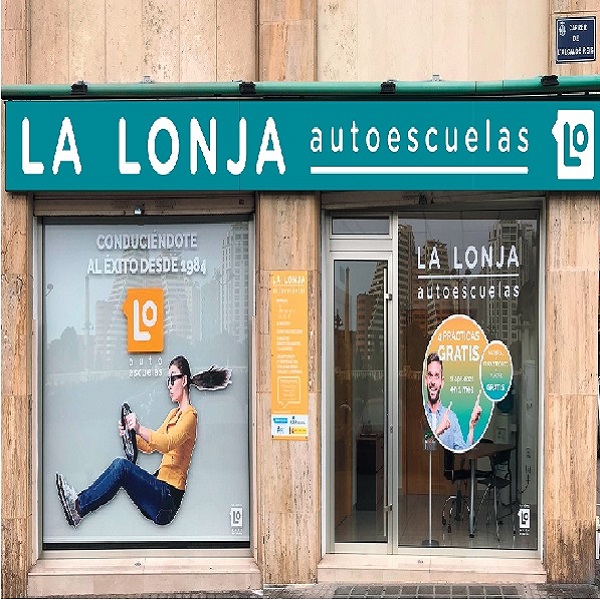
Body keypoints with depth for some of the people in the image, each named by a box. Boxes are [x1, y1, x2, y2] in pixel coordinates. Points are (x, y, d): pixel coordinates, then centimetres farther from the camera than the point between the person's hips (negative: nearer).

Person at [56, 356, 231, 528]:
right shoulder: (174, 413, 23)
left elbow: (167, 444, -25)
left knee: (122, 466, -22)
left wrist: (140, 429, -40)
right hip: (160, 487, 9)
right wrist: (129, 434, 1)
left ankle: (79, 506, -20)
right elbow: (150, 445, 20)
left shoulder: (189, 415, -7)